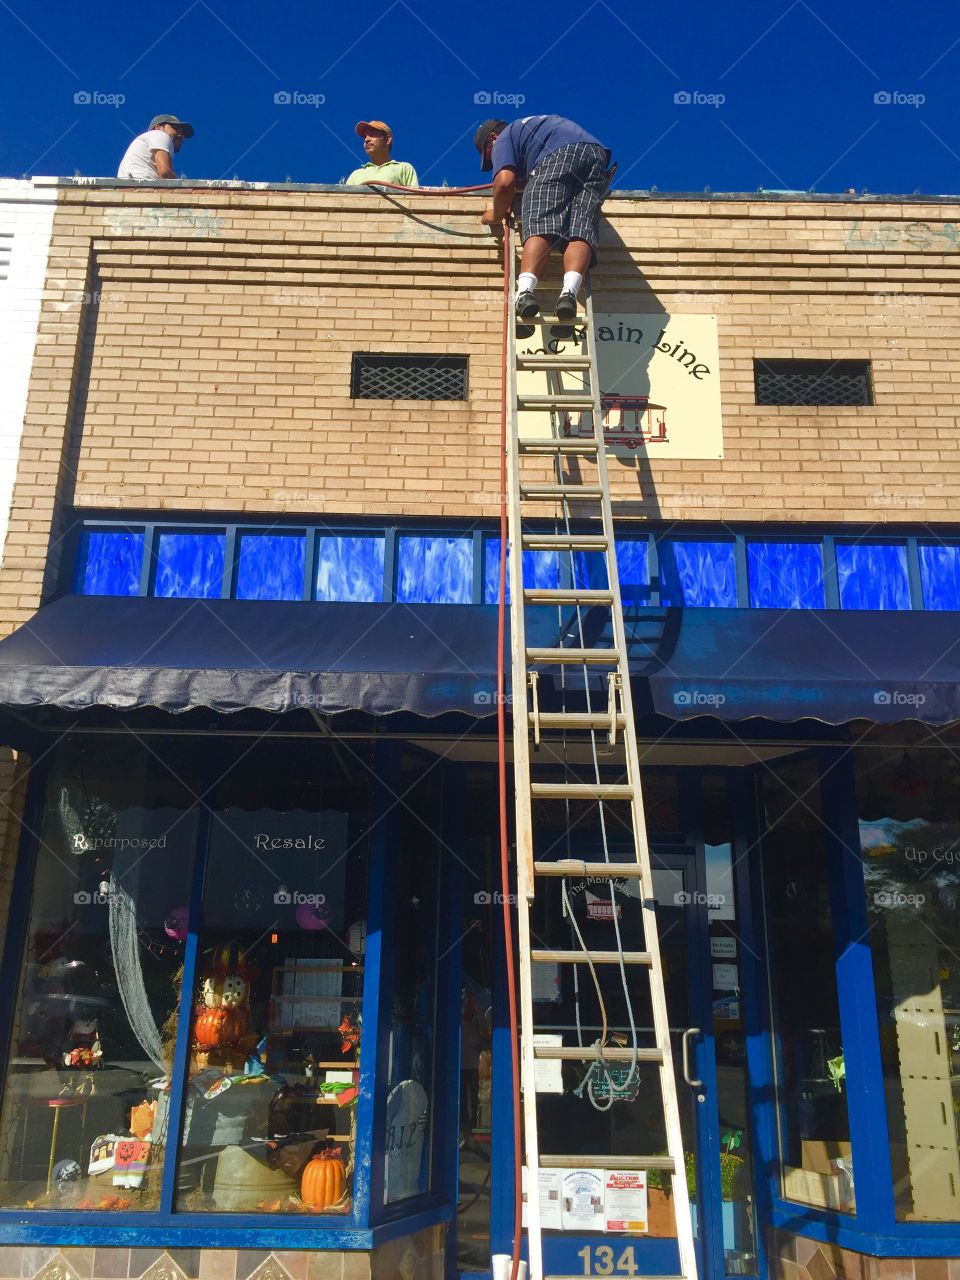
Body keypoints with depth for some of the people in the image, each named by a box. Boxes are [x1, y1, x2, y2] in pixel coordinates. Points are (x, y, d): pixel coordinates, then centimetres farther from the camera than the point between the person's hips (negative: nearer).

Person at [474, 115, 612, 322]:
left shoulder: (504, 138, 20)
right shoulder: (536, 124, 44)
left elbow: (505, 181, 2)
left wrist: (496, 215, 17)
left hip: (558, 156, -5)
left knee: (540, 225, -16)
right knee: (581, 230, -12)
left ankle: (525, 289, -39)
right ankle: (570, 291, -37)